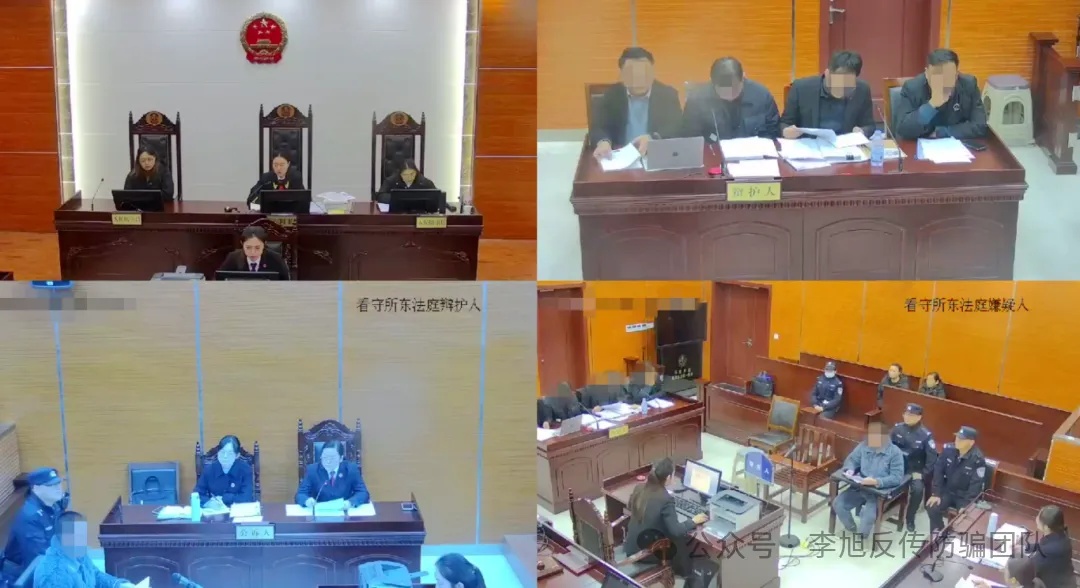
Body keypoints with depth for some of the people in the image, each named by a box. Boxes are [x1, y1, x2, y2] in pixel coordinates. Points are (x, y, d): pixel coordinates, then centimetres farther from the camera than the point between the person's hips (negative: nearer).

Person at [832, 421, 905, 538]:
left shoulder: (895, 452, -13)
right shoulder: (863, 446, 1)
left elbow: (897, 478, -17)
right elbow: (851, 459, 12)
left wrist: (876, 482, -30)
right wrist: (850, 470, -12)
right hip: (859, 487, 5)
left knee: (869, 516, -28)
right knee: (837, 503, -11)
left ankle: (860, 536, 3)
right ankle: (852, 529, 14)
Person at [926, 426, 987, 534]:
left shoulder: (978, 459, -21)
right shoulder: (948, 450, -9)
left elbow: (976, 485, -20)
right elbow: (938, 471, -4)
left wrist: (966, 506, -25)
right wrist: (936, 494, -9)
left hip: (965, 496, -3)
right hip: (948, 491, 3)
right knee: (932, 507, -17)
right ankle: (938, 535, 5)